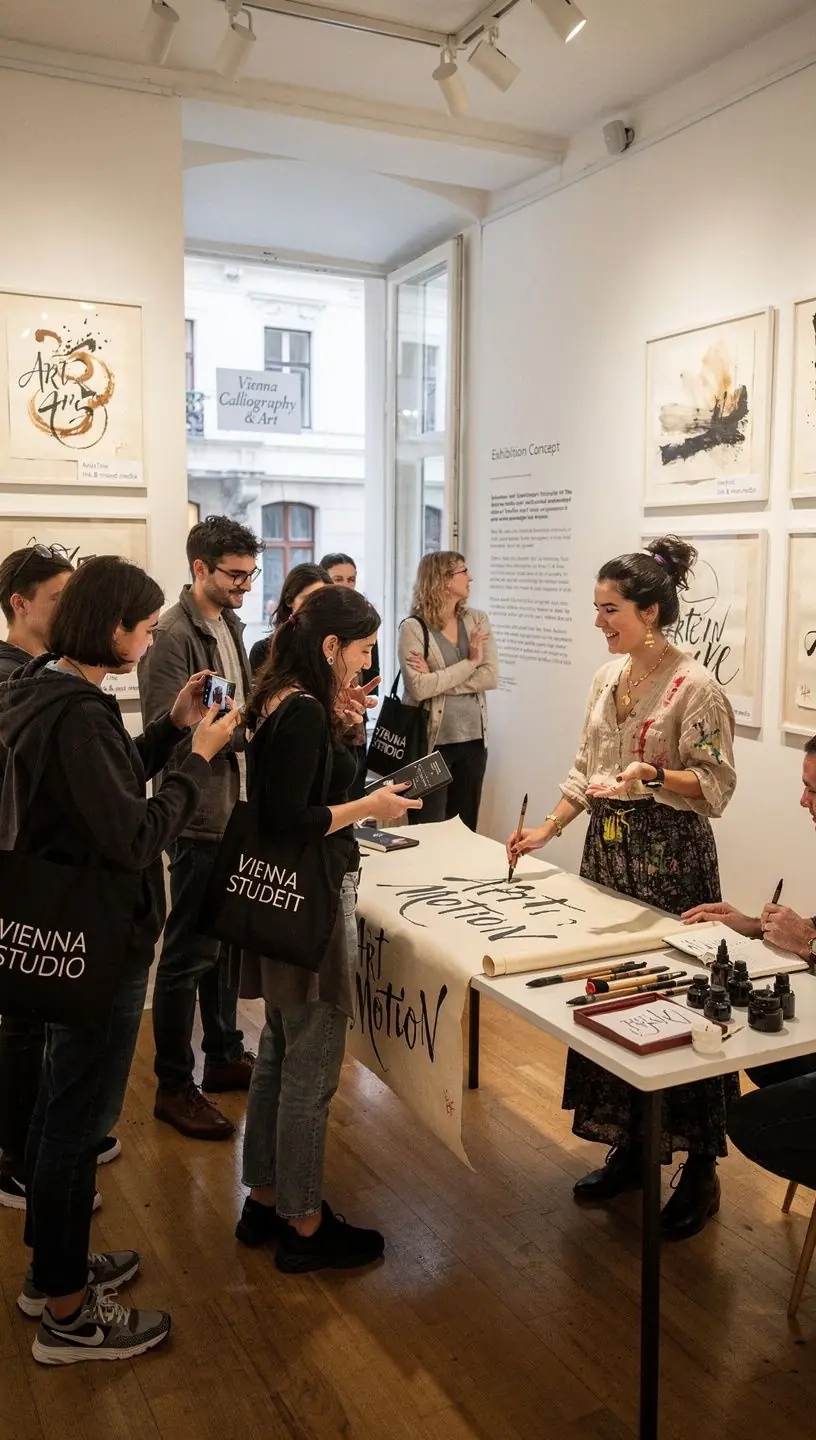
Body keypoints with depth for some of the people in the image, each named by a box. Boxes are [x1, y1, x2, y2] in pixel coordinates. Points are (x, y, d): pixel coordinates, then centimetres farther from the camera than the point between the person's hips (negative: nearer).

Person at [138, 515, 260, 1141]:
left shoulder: (229, 625, 11)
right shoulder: (172, 636, -17)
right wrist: (240, 729, -22)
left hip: (236, 808, 9)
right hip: (199, 815, -9)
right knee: (189, 951, 2)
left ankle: (224, 1055, 35)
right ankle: (173, 1087, 16)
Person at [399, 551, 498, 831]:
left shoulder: (477, 620, 5)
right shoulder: (414, 627, -9)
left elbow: (491, 677, -5)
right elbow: (419, 688, -20)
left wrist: (438, 682, -15)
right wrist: (470, 663, -15)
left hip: (473, 738, 5)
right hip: (431, 741, -5)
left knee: (466, 829, 13)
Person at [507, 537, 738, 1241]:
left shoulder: (695, 686, -13)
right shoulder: (609, 675, 9)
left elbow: (716, 785, -12)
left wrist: (652, 773, -28)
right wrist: (547, 830, 7)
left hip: (670, 857, -7)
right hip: (608, 849, 7)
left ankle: (702, 1169, 18)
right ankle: (630, 1147, 29)